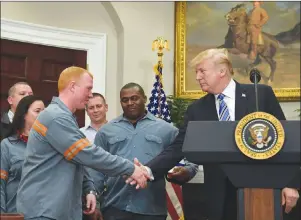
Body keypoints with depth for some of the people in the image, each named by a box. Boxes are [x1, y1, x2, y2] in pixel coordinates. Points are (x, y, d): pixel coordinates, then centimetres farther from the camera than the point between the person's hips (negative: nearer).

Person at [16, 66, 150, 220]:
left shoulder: (64, 117, 18)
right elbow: (88, 155, -22)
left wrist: (89, 189, 8)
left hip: (61, 207, 10)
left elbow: (78, 159, 23)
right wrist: (130, 169, -16)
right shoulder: (56, 117, -18)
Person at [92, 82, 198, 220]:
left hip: (152, 208, 0)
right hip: (115, 206, 1)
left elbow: (190, 159, 6)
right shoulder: (106, 131, 12)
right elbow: (98, 170, 10)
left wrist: (185, 172, -16)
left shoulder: (166, 129, 9)